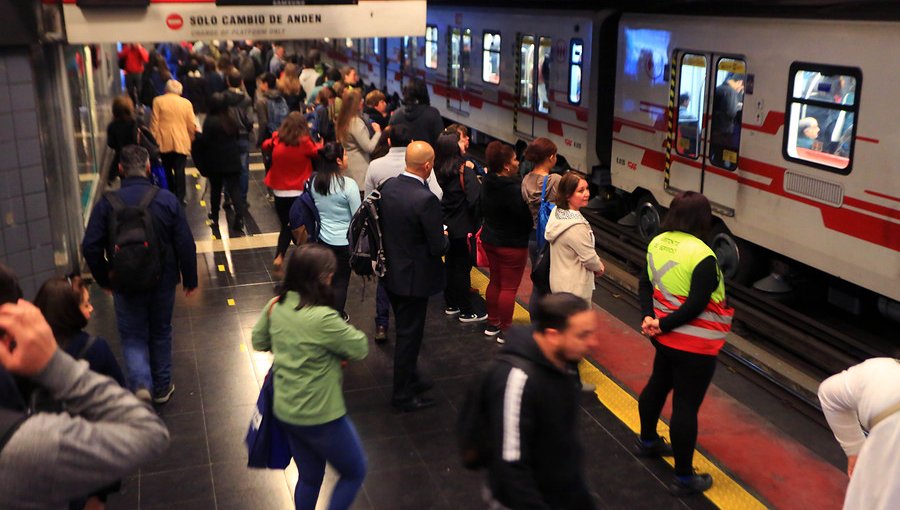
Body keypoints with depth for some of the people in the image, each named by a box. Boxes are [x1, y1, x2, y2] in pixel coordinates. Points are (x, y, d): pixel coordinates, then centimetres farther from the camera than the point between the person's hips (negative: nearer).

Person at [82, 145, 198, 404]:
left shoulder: (106, 204, -11)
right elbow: (186, 244, -9)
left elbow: (90, 248, -10)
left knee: (133, 336, 12)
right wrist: (190, 278, 4)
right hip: (163, 282, 1)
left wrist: (104, 280, 6)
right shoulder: (168, 200, -10)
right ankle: (162, 388, 29)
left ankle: (140, 384, -10)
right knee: (161, 333, 19)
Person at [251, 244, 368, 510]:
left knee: (309, 478, 25)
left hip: (285, 411, 7)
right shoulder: (323, 318, -29)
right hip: (319, 416, -7)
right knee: (354, 472, 16)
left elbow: (259, 340, 11)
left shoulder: (277, 306, -6)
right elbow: (360, 348, -15)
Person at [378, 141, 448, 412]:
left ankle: (410, 377, 43)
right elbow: (438, 247, -23)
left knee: (406, 331, 24)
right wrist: (444, 238, -1)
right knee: (409, 335, 7)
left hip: (390, 273, 8)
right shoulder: (426, 200, -27)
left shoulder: (388, 186, -4)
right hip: (413, 278, -8)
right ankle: (403, 395, 22)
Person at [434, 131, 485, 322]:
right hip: (463, 228, -6)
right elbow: (475, 199, -26)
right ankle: (467, 311, 14)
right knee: (463, 267, 4)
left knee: (450, 263, 19)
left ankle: (451, 304, 31)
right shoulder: (465, 171, -18)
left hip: (445, 226, 6)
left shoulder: (438, 170, -2)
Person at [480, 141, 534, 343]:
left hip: (490, 240, 8)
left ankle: (492, 324, 31)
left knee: (495, 281, 20)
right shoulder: (513, 189, -27)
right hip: (512, 245, -8)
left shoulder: (487, 183, -2)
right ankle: (505, 332, 13)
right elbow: (525, 217, -21)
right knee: (509, 287, 3)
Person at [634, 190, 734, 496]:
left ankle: (647, 442, 49)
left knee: (658, 385, 27)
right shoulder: (703, 256, -24)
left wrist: (648, 317, -8)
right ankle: (684, 479, 12)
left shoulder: (658, 242, 0)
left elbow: (645, 284, 3)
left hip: (666, 338, 8)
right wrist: (663, 326, -16)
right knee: (686, 405, 0)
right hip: (695, 345, -8)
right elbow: (695, 306, -26)